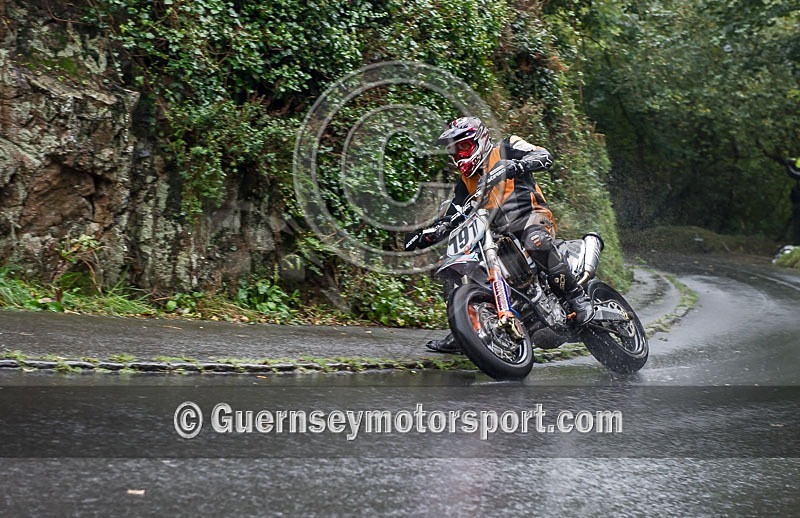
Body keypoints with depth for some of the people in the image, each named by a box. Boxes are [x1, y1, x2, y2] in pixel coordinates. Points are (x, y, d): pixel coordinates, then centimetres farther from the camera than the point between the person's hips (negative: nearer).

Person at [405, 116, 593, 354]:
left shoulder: (506, 150, 4)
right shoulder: (465, 181, 22)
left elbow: (544, 156, -11)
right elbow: (451, 218, 20)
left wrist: (516, 166, -30)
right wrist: (427, 234, 3)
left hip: (531, 216, -7)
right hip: (498, 233, 7)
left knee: (536, 241, -41)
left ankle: (577, 297, -31)